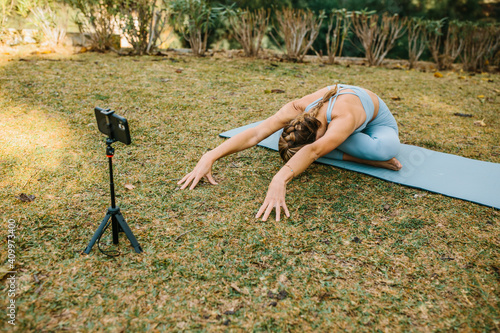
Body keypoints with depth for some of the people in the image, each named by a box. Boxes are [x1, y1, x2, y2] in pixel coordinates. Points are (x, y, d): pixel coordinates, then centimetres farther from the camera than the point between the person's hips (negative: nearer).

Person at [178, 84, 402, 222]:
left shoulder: (345, 117, -46)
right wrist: (210, 157, -51)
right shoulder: (298, 109, -33)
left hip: (378, 122, -5)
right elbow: (255, 134, -41)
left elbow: (314, 151, -63)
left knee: (388, 148, -42)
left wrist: (280, 180, -78)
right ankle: (366, 158, -13)